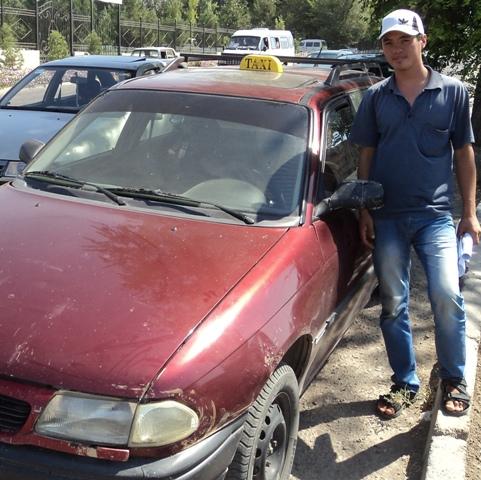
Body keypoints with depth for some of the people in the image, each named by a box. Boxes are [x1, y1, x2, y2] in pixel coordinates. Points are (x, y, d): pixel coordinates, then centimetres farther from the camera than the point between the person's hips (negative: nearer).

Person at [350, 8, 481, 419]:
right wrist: (364, 211, 3)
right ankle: (404, 384, 23)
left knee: (446, 296, -10)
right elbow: (366, 157, 10)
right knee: (393, 305, 7)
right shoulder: (376, 98, 7)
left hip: (436, 215, -2)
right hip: (387, 218, 2)